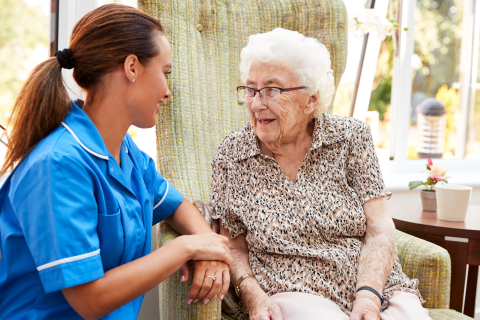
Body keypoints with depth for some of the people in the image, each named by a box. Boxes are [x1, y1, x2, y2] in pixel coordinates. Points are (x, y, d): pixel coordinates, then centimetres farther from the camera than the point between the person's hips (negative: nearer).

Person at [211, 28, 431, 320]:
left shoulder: (351, 137, 3)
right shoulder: (231, 157, 3)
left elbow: (379, 229, -2)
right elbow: (234, 245, 7)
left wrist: (369, 296, -17)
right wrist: (254, 296, -11)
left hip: (377, 290, 2)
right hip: (294, 295, -2)